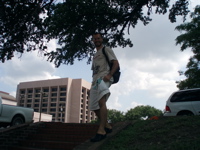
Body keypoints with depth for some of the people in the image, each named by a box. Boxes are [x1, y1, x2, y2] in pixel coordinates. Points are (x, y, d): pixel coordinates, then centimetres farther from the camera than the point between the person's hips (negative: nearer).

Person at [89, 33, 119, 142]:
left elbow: (116, 63, -3)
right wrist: (93, 82, 16)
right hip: (95, 80, 9)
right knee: (94, 107, 5)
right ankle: (107, 126, 18)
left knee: (101, 102, -29)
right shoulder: (94, 55, 31)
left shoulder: (106, 50, 9)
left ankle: (101, 131, -34)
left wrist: (109, 75, -19)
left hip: (104, 78, -9)